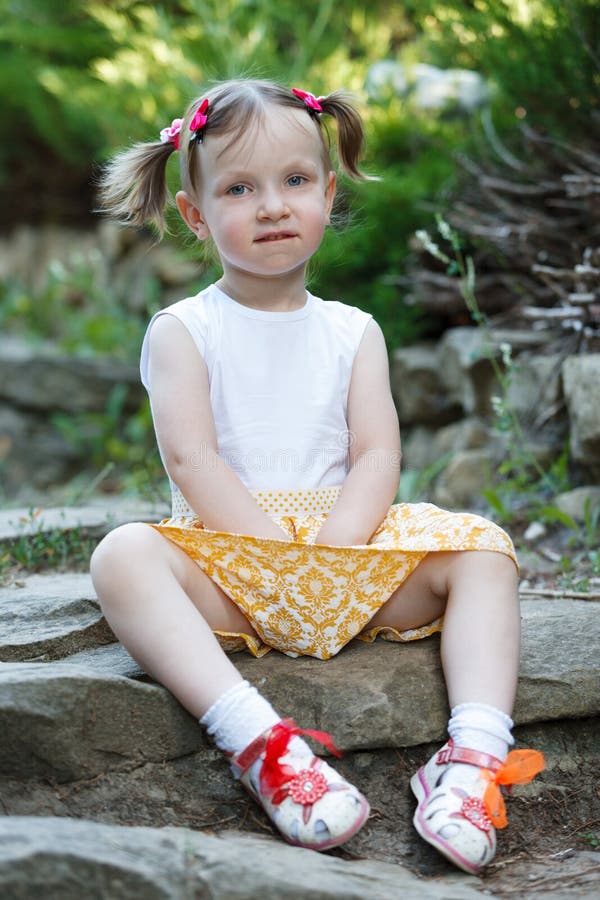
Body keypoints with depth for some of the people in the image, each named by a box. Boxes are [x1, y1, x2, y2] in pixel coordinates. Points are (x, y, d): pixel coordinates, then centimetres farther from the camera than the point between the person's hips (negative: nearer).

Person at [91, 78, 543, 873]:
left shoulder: (353, 332, 12)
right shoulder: (181, 331, 4)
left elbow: (377, 456, 0)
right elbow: (191, 459, -9)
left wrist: (327, 554, -18)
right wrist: (275, 554, -21)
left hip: (348, 547, 3)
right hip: (225, 562, -3)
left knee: (481, 548, -16)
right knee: (124, 554, -32)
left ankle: (476, 750, -30)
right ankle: (258, 743, -47)